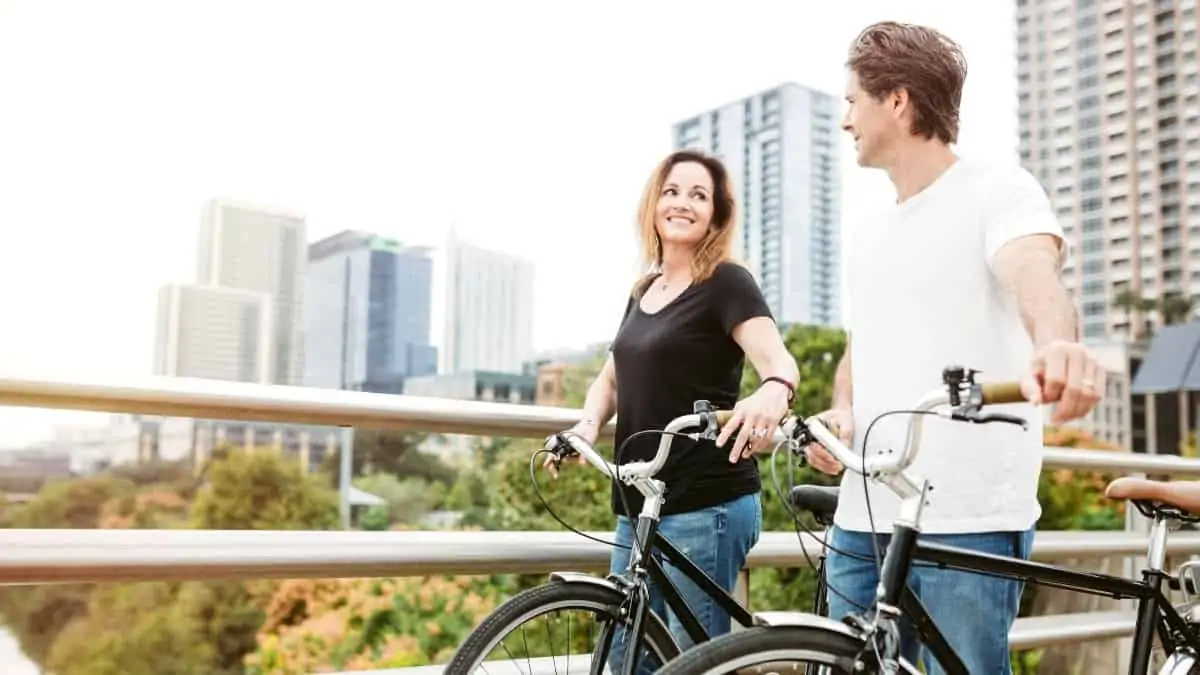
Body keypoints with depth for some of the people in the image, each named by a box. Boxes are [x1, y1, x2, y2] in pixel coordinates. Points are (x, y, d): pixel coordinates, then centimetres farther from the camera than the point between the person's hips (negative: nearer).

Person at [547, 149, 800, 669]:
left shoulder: (726, 283, -7)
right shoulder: (644, 290, 14)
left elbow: (779, 361, -21)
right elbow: (611, 378, 20)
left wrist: (772, 393, -45)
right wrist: (588, 423, -2)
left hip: (706, 505, -7)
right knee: (625, 654, 14)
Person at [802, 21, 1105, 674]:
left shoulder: (995, 189, -2)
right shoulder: (868, 235, 20)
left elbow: (1036, 272, -22)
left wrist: (1056, 345, -45)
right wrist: (840, 414, 3)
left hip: (970, 521, -6)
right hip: (863, 518, 7)